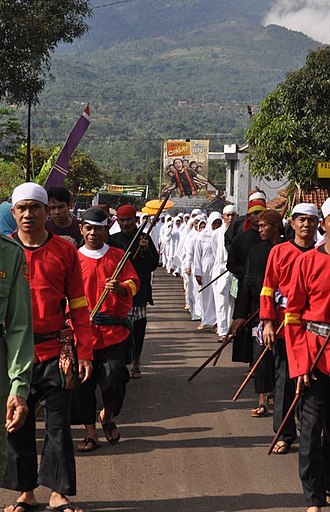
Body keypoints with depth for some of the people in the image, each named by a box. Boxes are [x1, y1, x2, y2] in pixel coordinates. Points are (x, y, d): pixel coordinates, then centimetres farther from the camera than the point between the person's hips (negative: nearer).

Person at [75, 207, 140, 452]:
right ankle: (91, 433, 16)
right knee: (84, 384, 3)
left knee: (115, 382, -5)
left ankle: (107, 416, 26)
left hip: (114, 331, 0)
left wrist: (120, 288, -22)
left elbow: (134, 282, 0)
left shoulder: (118, 256, 6)